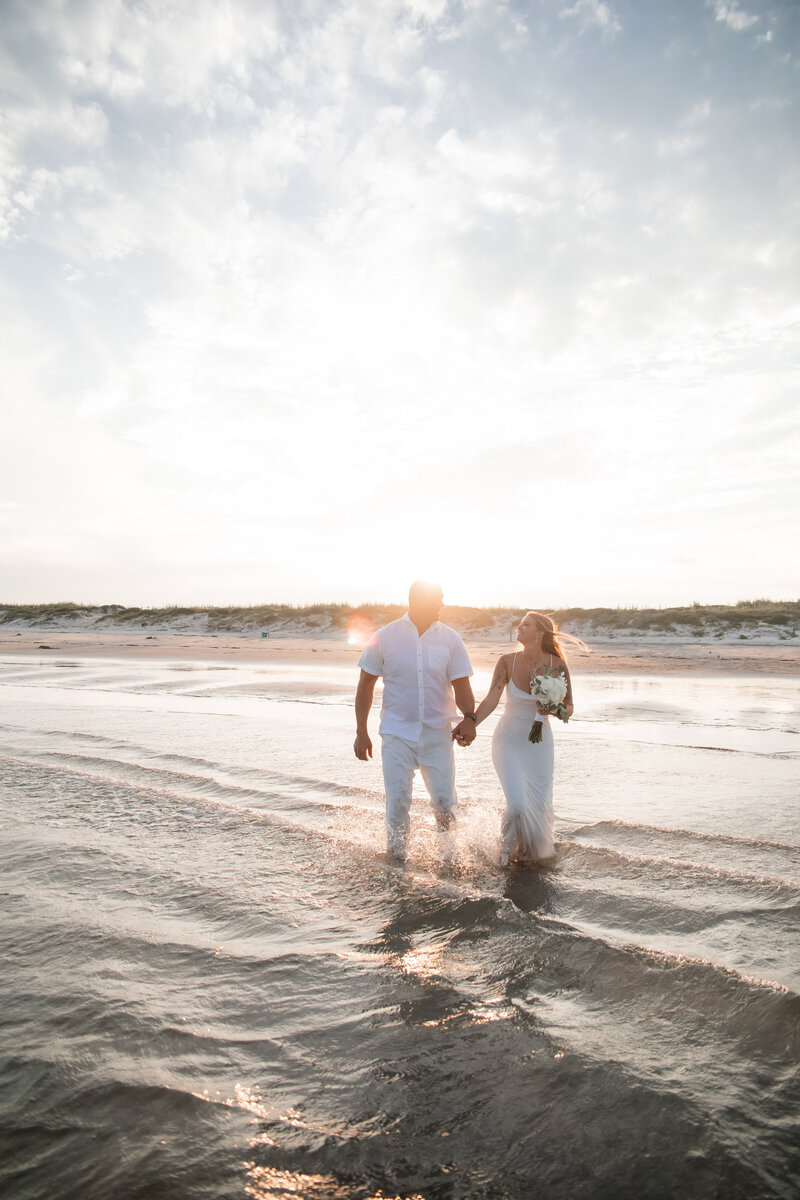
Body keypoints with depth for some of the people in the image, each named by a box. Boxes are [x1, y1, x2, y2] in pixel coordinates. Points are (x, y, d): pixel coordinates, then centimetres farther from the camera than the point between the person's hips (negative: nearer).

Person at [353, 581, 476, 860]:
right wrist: (361, 731, 1)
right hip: (397, 732, -1)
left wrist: (470, 717, -17)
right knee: (397, 800, -2)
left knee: (444, 800, 1)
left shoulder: (450, 639, 1)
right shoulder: (385, 637, -3)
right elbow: (366, 684, 4)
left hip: (437, 732, 1)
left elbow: (461, 686, 3)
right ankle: (397, 857, 21)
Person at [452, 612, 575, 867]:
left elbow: (569, 708, -2)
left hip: (539, 742, 2)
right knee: (518, 804, -13)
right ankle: (507, 848, 20)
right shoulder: (507, 662, -11)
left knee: (540, 805, 4)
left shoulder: (557, 666, -10)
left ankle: (532, 852, 35)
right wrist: (470, 722, -37)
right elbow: (492, 698, -21)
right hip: (508, 741, -1)